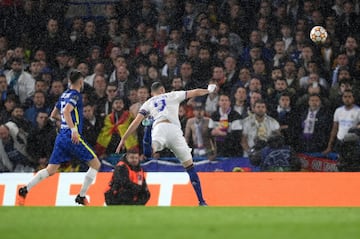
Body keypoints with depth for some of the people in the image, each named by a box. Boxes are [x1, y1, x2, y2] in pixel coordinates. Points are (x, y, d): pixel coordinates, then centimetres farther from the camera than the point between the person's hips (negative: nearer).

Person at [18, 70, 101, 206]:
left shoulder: (64, 95, 16)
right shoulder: (75, 95, -8)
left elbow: (53, 115, 26)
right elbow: (66, 111, -25)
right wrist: (74, 130, -32)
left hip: (61, 136, 8)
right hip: (72, 137, -8)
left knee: (51, 170, 9)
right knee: (95, 164, 2)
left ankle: (25, 190, -1)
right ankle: (81, 196, -1)